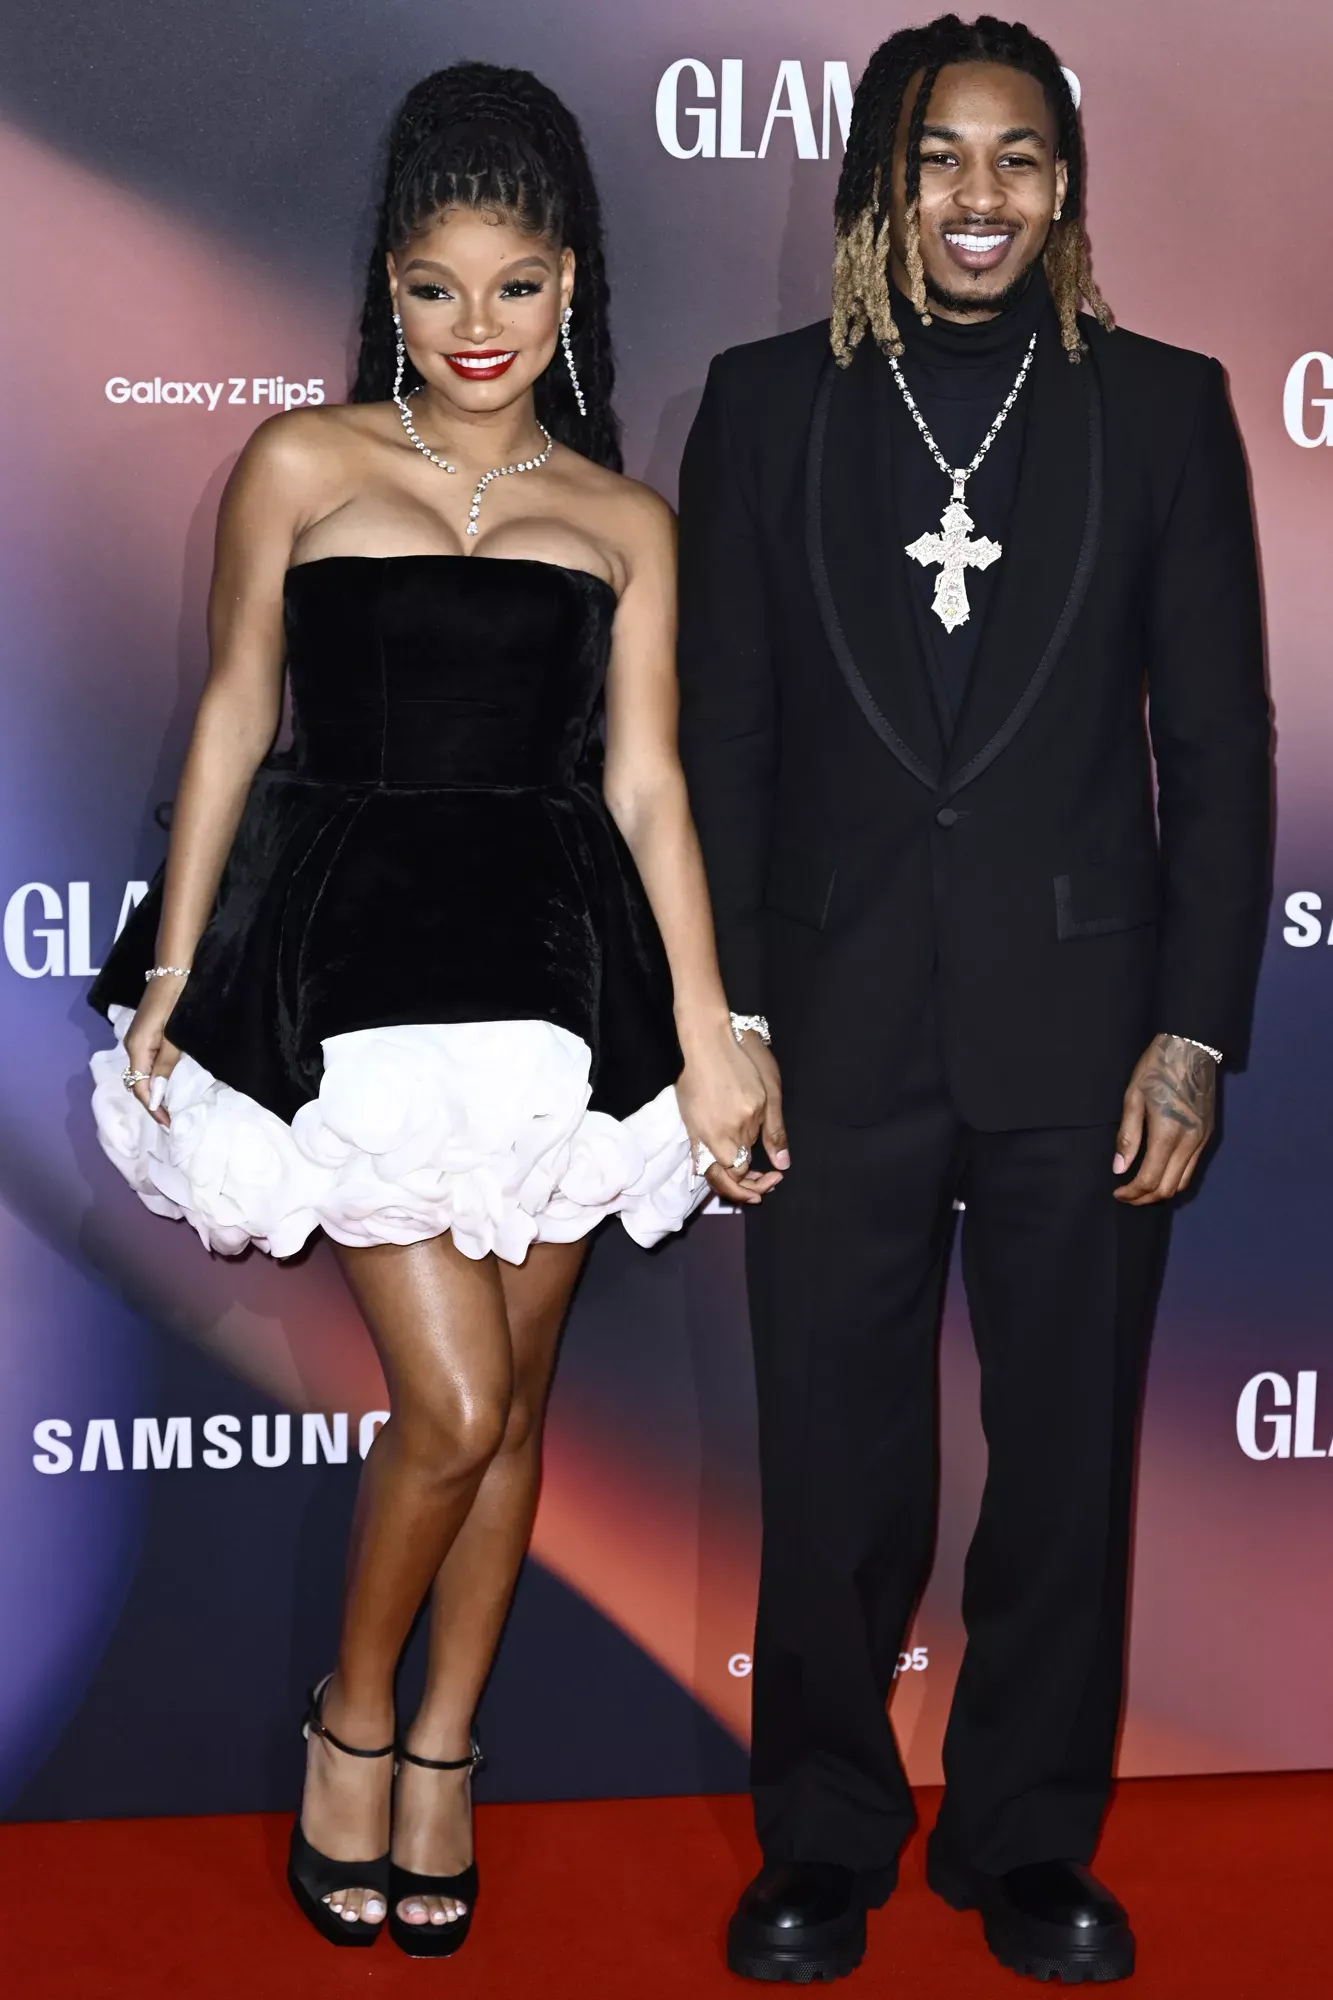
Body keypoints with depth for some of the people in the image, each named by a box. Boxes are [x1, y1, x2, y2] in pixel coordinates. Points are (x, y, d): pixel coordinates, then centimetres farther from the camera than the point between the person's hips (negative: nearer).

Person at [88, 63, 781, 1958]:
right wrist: (171, 974, 2)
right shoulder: (302, 465, 5)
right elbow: (234, 723, 6)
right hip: (348, 980, -2)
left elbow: (644, 779, 6)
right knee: (452, 1403, -8)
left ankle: (444, 1755, 28)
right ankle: (352, 1718, 19)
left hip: (556, 982, 3)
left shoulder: (623, 517, 9)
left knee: (509, 1398, 9)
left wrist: (710, 1037, 0)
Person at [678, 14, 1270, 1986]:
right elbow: (718, 739, 4)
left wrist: (1196, 1030, -4)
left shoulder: (1161, 404, 4)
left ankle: (1031, 1838, 29)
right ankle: (824, 1841, 28)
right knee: (833, 1469, 9)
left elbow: (1218, 741, 3)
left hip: (1081, 1024, 0)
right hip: (837, 1022, 0)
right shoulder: (767, 403, 5)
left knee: (1068, 1455, 10)